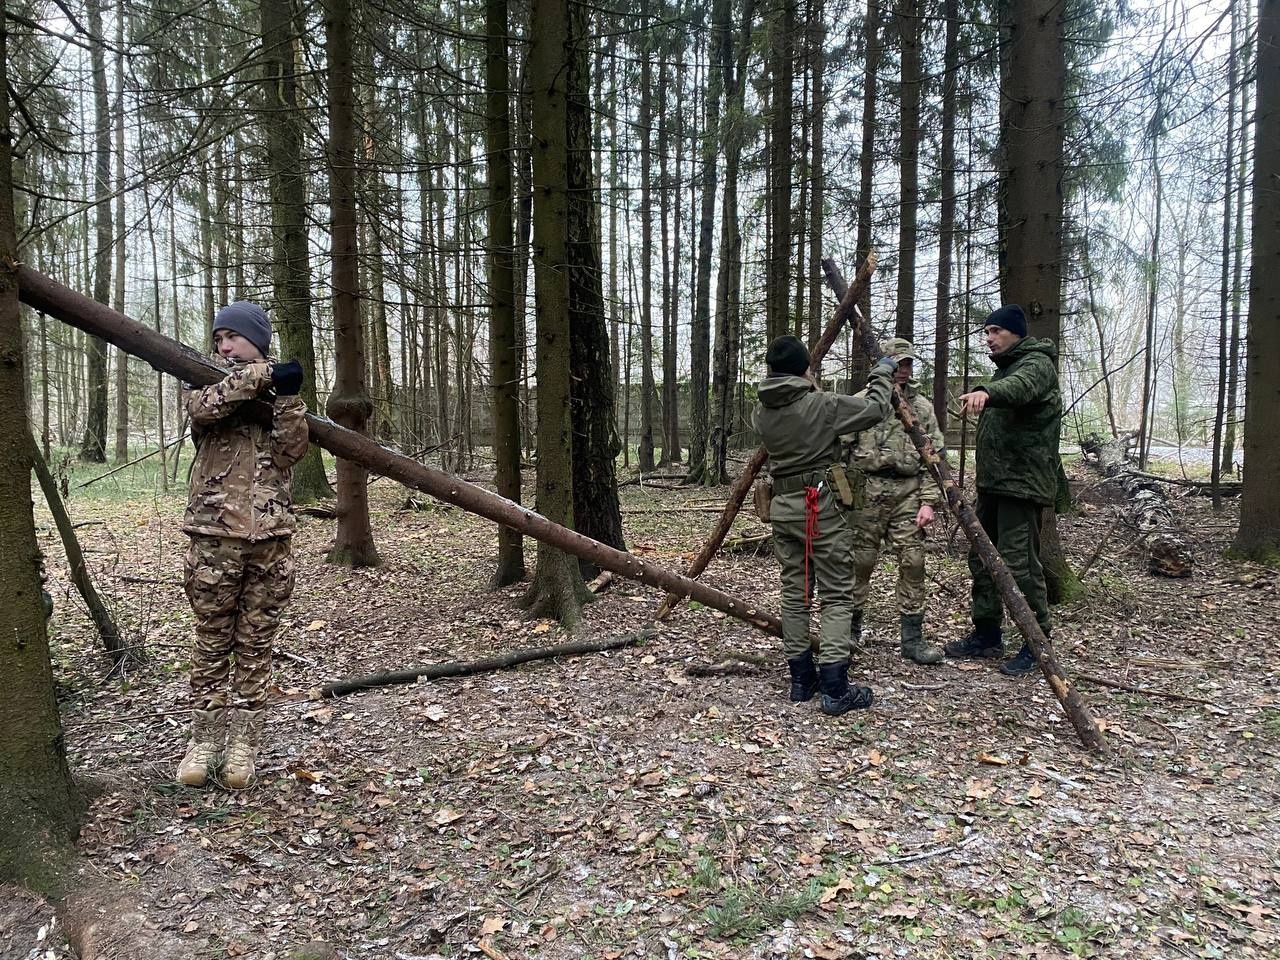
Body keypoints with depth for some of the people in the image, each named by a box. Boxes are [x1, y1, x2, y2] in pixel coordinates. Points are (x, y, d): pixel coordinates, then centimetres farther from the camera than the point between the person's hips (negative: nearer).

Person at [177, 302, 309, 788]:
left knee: (255, 644, 7)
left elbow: (290, 451, -3)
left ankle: (243, 742, 15)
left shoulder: (281, 388, 12)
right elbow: (202, 408, -17)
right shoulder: (205, 381, 8)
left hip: (271, 536, 1)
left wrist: (287, 397, -15)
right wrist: (261, 375, -21)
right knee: (213, 642, 6)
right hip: (215, 534, -1)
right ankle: (204, 739, 18)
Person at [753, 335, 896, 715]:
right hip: (820, 506, -6)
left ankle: (801, 679, 18)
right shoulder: (822, 404, -13)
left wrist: (810, 392, 29)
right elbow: (874, 409, -4)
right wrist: (882, 374, 12)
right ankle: (835, 689, -3)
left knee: (794, 593, 12)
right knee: (837, 595, 0)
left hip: (782, 506, 6)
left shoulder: (761, 412, 3)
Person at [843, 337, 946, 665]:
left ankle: (912, 638, 7)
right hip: (866, 491, -2)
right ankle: (850, 631, 20)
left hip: (907, 493, 2)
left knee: (912, 563, -2)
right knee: (859, 562, 4)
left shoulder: (922, 408, 10)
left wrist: (929, 501, -2)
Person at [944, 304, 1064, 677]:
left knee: (1019, 564, -8)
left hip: (1023, 483, -10)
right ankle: (987, 635, 24)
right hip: (993, 482, 10)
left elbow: (1019, 386, -34)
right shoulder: (1005, 367, 22)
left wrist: (987, 392, -55)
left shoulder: (1037, 364, -10)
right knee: (981, 558, 13)